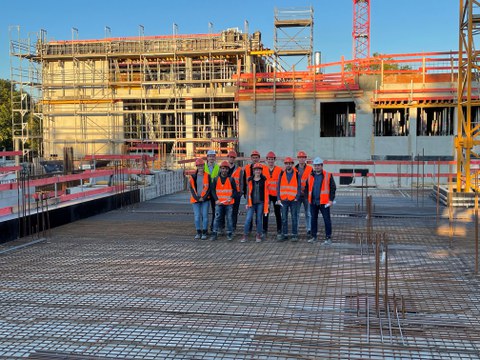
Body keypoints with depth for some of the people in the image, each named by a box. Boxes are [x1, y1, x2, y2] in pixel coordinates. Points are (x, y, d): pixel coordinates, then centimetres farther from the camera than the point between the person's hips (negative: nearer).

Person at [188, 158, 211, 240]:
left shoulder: (207, 176, 2)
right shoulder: (193, 177, 4)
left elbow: (209, 188, 0)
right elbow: (191, 188, 2)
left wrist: (204, 197, -9)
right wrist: (197, 198, -8)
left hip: (205, 199, -1)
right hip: (196, 199, 1)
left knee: (205, 215, -1)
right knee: (197, 216, 2)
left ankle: (204, 233, 7)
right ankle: (198, 232, 13)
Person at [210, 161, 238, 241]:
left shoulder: (231, 179, 4)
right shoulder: (216, 179, 6)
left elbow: (235, 190, 7)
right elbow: (213, 190, 6)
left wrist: (231, 197, -10)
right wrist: (216, 199, -6)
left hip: (229, 203, 0)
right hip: (219, 203, 0)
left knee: (229, 218, 3)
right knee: (217, 218, -1)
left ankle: (229, 234, 13)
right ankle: (214, 234, 5)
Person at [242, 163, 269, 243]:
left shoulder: (264, 180, 3)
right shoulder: (250, 180, 4)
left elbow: (266, 192, 5)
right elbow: (248, 191, 8)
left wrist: (266, 203, 1)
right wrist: (247, 203, 4)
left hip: (260, 203, 0)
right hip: (252, 202, 0)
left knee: (259, 219, 5)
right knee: (248, 219, -5)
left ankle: (258, 236, 15)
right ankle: (245, 235, 1)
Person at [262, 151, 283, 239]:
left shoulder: (279, 170, 0)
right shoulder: (263, 169, 4)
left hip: (276, 194, -1)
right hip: (266, 194, 1)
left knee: (278, 213, 6)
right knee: (265, 212, 4)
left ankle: (279, 231, 12)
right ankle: (264, 230, 13)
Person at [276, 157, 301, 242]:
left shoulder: (296, 174, 2)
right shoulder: (281, 174, 7)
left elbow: (299, 187, 2)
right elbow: (278, 186, 8)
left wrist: (297, 197, -8)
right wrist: (278, 198, 1)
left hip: (293, 200, -2)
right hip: (283, 200, 2)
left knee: (294, 218, 1)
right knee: (284, 218, 6)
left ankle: (294, 235, 8)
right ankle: (284, 235, 13)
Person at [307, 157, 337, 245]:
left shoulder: (328, 176, -2)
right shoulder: (310, 176, 10)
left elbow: (333, 188, -2)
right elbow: (307, 188, 20)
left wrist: (331, 200, -9)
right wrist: (307, 198, 12)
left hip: (324, 202, -4)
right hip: (313, 202, 4)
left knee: (327, 220, -1)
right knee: (313, 219, 11)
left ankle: (328, 238, 6)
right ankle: (313, 237, 21)